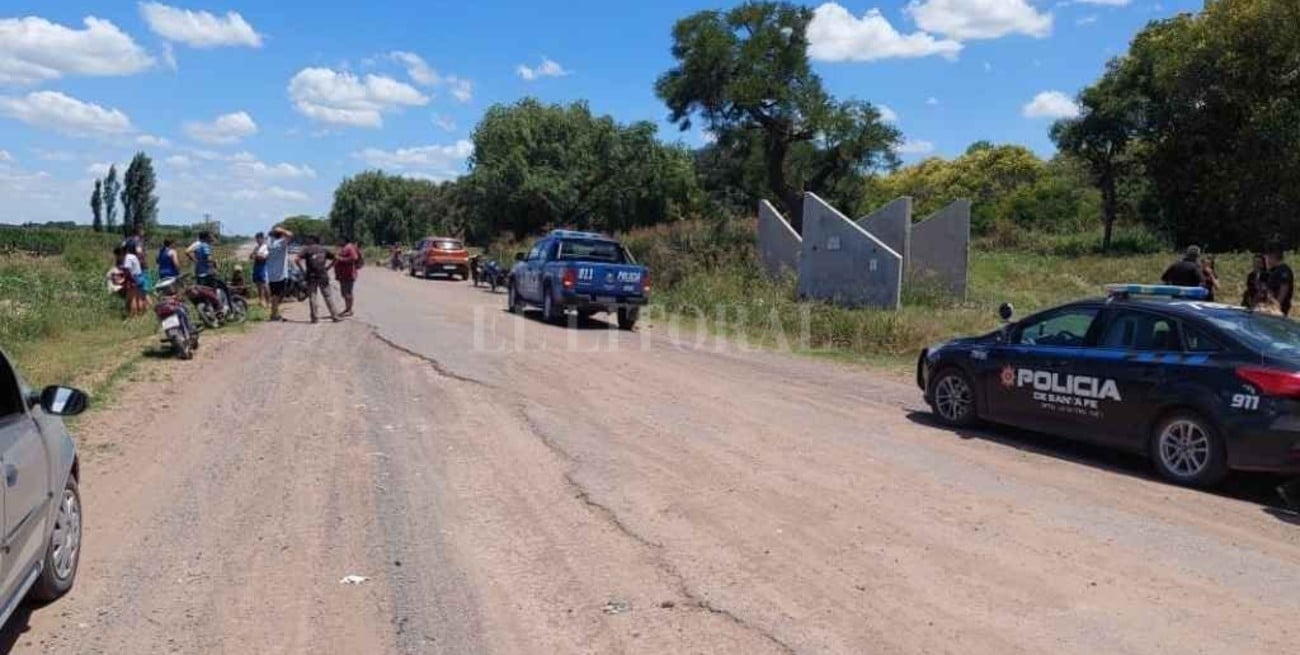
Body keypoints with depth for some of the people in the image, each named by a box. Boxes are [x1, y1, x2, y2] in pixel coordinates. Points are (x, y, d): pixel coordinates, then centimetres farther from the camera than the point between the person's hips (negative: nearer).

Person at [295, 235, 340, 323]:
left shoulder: (307, 249, -1)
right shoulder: (324, 249, 10)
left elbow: (297, 260, -13)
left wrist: (303, 270, -3)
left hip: (311, 276, -2)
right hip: (323, 276, 2)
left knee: (312, 297, 4)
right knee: (328, 296, 7)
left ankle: (314, 318, 2)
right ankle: (335, 316, 6)